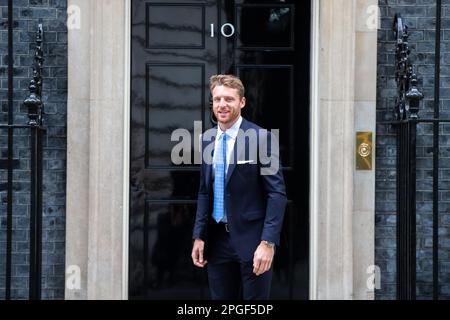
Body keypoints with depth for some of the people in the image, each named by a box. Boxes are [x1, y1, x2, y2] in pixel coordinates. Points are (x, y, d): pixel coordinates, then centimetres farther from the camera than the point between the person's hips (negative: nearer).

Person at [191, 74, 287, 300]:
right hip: (217, 239, 5)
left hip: (252, 239, -5)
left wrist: (268, 242, -18)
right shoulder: (206, 140, 8)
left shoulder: (261, 138, -10)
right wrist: (199, 236, 8)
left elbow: (277, 193, -12)